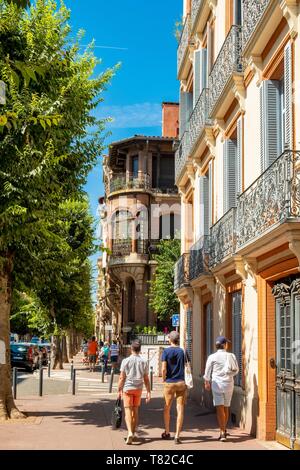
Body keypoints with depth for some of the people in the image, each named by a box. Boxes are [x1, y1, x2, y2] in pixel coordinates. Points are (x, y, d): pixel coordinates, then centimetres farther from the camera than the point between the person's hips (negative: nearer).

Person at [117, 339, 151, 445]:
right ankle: (133, 433, 21)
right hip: (138, 389, 3)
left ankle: (130, 433, -19)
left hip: (127, 388, -2)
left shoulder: (126, 361, -8)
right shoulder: (144, 362, -2)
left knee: (128, 411, -2)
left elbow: (122, 378, -6)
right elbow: (146, 379, -1)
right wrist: (148, 392, 5)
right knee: (135, 411, 14)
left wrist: (119, 390, 3)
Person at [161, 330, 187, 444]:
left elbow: (164, 369, -11)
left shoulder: (166, 351, -5)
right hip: (181, 383, 1)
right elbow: (184, 367, 9)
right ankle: (177, 436, -6)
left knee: (167, 408, 17)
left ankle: (167, 432, 28)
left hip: (169, 383, -1)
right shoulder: (182, 351, 2)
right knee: (180, 409, 0)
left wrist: (164, 380, 2)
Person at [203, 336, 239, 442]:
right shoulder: (231, 356, -2)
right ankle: (224, 429, 31)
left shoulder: (212, 357, -5)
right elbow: (236, 370, 6)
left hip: (217, 384, -2)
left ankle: (222, 433, -15)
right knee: (226, 407, 17)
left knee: (220, 408, -6)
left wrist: (207, 383, 18)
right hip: (228, 384, 2)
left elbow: (208, 372, 2)